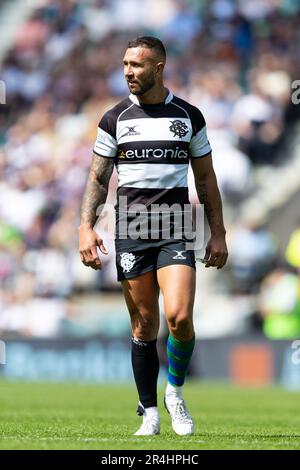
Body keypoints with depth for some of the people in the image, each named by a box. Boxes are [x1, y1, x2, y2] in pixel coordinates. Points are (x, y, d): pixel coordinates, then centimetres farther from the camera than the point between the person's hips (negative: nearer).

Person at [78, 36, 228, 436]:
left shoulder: (188, 116, 6)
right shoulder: (115, 119, 5)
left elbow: (206, 178, 11)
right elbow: (98, 178, 8)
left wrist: (218, 234, 8)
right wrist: (86, 227, -5)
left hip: (176, 232, -1)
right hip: (131, 233, 1)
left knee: (179, 317, -17)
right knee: (144, 326, 1)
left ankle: (175, 391, 8)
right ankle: (149, 413, 11)